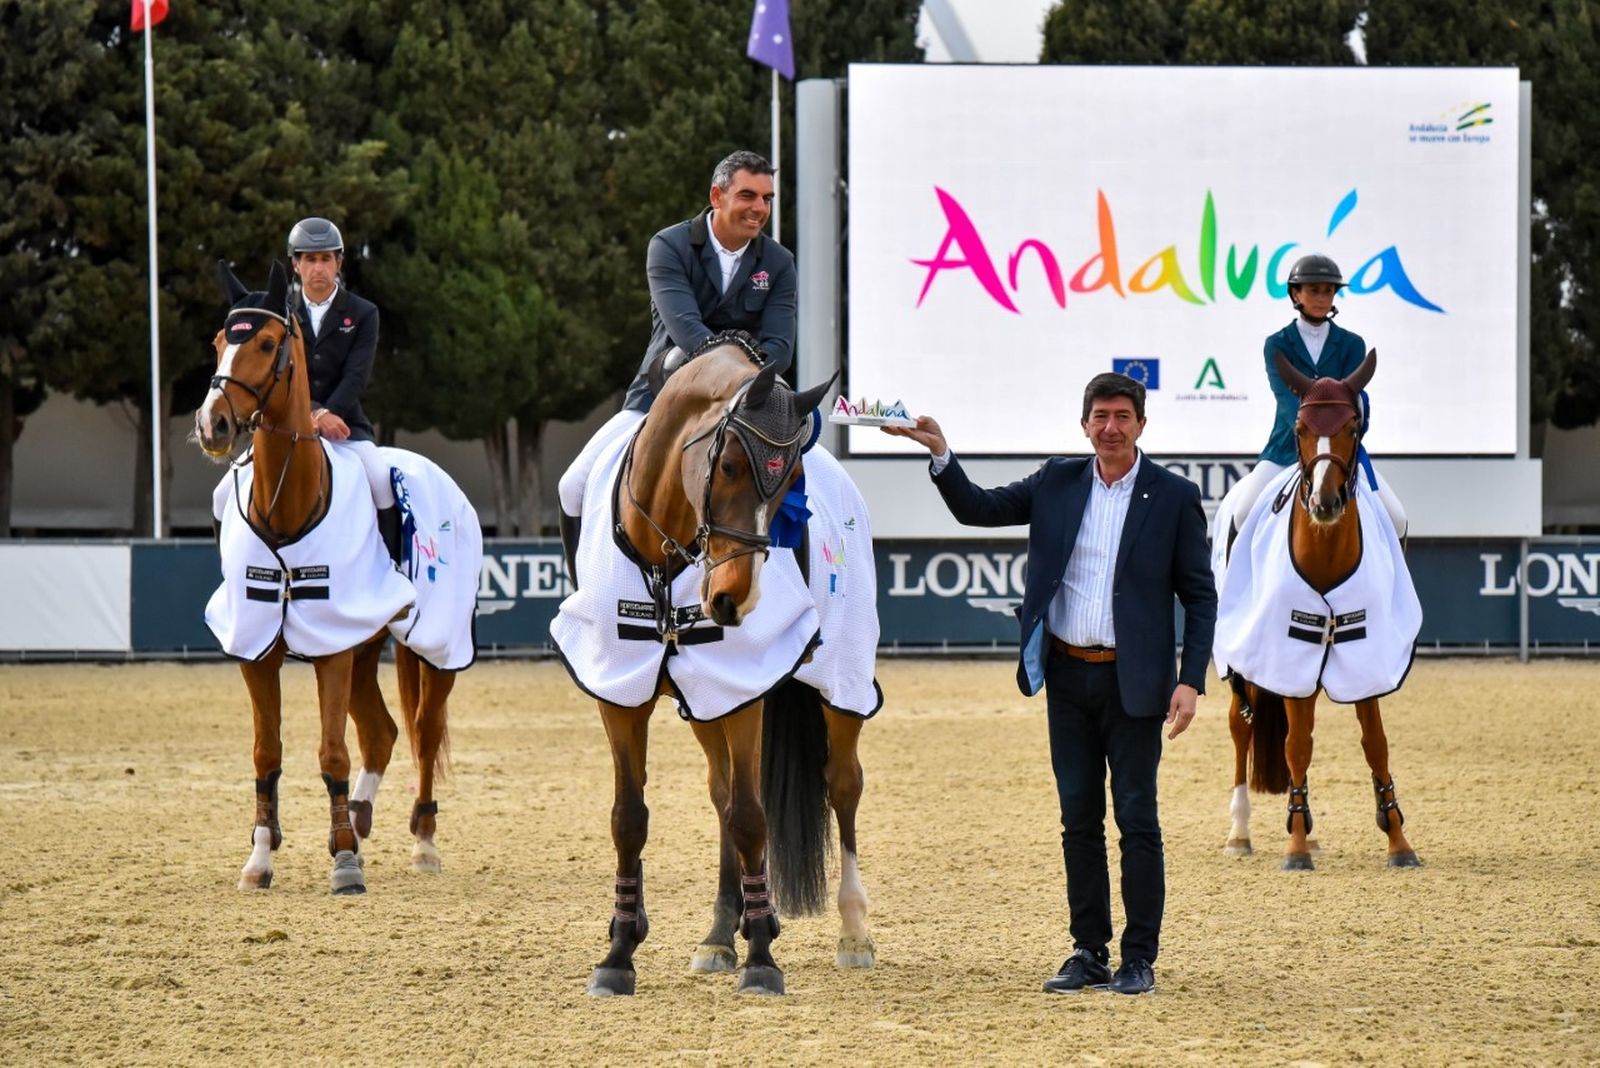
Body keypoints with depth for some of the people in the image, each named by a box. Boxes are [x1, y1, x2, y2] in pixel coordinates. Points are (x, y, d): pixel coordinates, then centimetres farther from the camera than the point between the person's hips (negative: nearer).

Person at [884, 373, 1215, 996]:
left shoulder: (1174, 499, -3)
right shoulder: (1056, 485, 7)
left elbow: (1200, 596, -2)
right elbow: (978, 509, 11)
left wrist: (1191, 681, -11)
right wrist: (940, 454, -6)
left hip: (1133, 681, -4)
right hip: (1067, 675, 4)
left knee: (1137, 819, -2)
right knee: (1079, 820, 8)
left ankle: (1140, 958, 4)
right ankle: (1089, 952, 15)